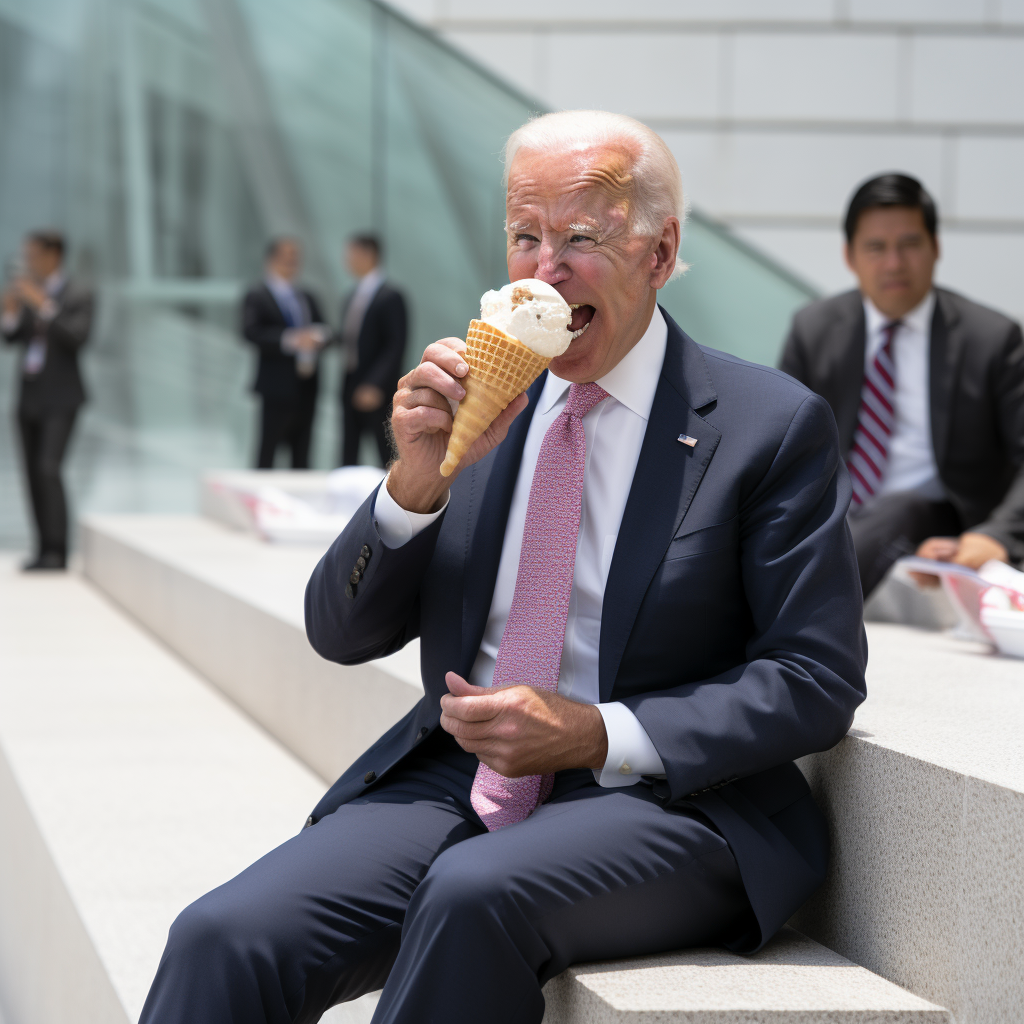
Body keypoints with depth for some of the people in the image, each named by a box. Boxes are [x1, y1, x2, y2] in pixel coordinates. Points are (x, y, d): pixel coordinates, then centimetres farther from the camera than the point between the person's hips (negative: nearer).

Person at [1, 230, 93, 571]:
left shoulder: (78, 296, -7)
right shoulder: (28, 293, 10)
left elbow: (78, 337, -22)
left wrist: (44, 306, -27)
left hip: (60, 399, -6)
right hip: (29, 395, 7)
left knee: (48, 469, -18)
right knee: (33, 474, 4)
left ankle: (57, 551, -15)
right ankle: (46, 550, 9)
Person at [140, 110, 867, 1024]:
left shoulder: (773, 425, -1)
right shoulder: (476, 402, 11)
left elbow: (818, 682, -5)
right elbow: (341, 633, 10)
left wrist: (594, 734, -15)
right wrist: (420, 479, -9)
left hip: (661, 801, -3)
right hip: (456, 779, 4)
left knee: (475, 893, -35)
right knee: (224, 937, -23)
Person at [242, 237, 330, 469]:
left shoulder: (306, 297, 17)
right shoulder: (256, 297, -5)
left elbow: (324, 329, 12)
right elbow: (251, 332, -20)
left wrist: (317, 336, -13)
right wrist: (290, 340, -30)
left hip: (306, 387, 7)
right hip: (276, 387, -7)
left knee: (302, 456, 10)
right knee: (267, 451, -4)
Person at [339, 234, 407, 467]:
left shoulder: (390, 297, -10)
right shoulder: (351, 299, 16)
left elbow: (396, 347, -15)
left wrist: (375, 386, -21)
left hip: (379, 394, -8)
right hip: (351, 391, 8)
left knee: (389, 458, -3)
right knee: (348, 457, 7)